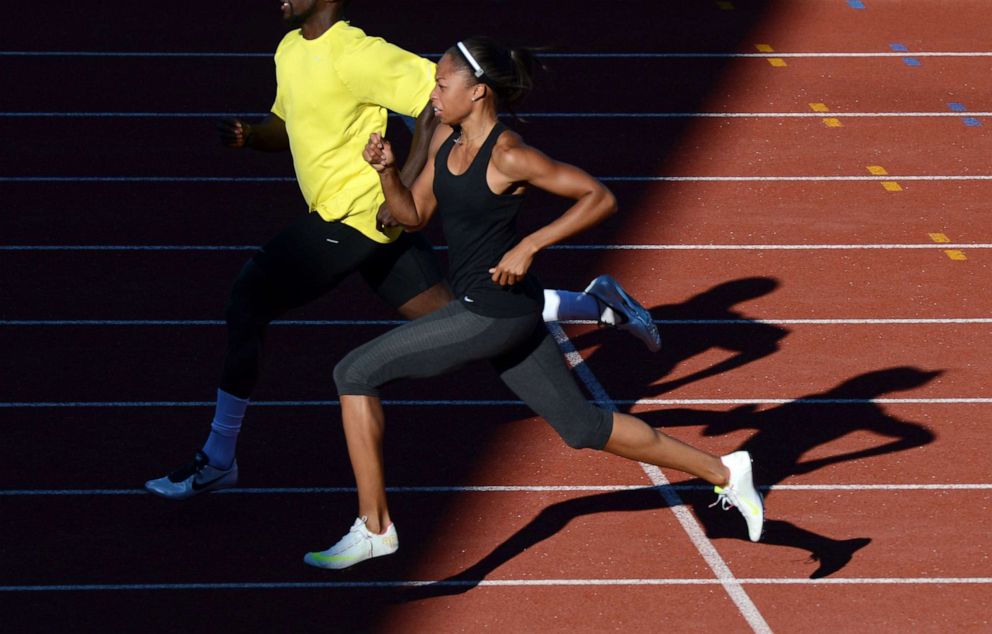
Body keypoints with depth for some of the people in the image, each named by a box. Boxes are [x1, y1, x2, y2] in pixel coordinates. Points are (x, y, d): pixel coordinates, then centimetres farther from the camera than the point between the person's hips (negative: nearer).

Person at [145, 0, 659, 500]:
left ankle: (217, 460, -4)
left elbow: (439, 95, -23)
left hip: (352, 214, -10)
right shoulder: (291, 50, 12)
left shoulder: (354, 54, -18)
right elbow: (288, 127, 26)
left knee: (246, 303, -10)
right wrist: (248, 136, 2)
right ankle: (597, 305, 21)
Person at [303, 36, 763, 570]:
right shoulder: (446, 139, 6)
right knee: (582, 427, 16)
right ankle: (723, 472, 22)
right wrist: (387, 170, -4)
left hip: (496, 314, -9)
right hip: (485, 309, 9)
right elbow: (413, 215, 14)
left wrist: (528, 247, -21)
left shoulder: (509, 156, -18)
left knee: (355, 373, -7)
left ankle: (374, 527, -3)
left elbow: (600, 198, -16)